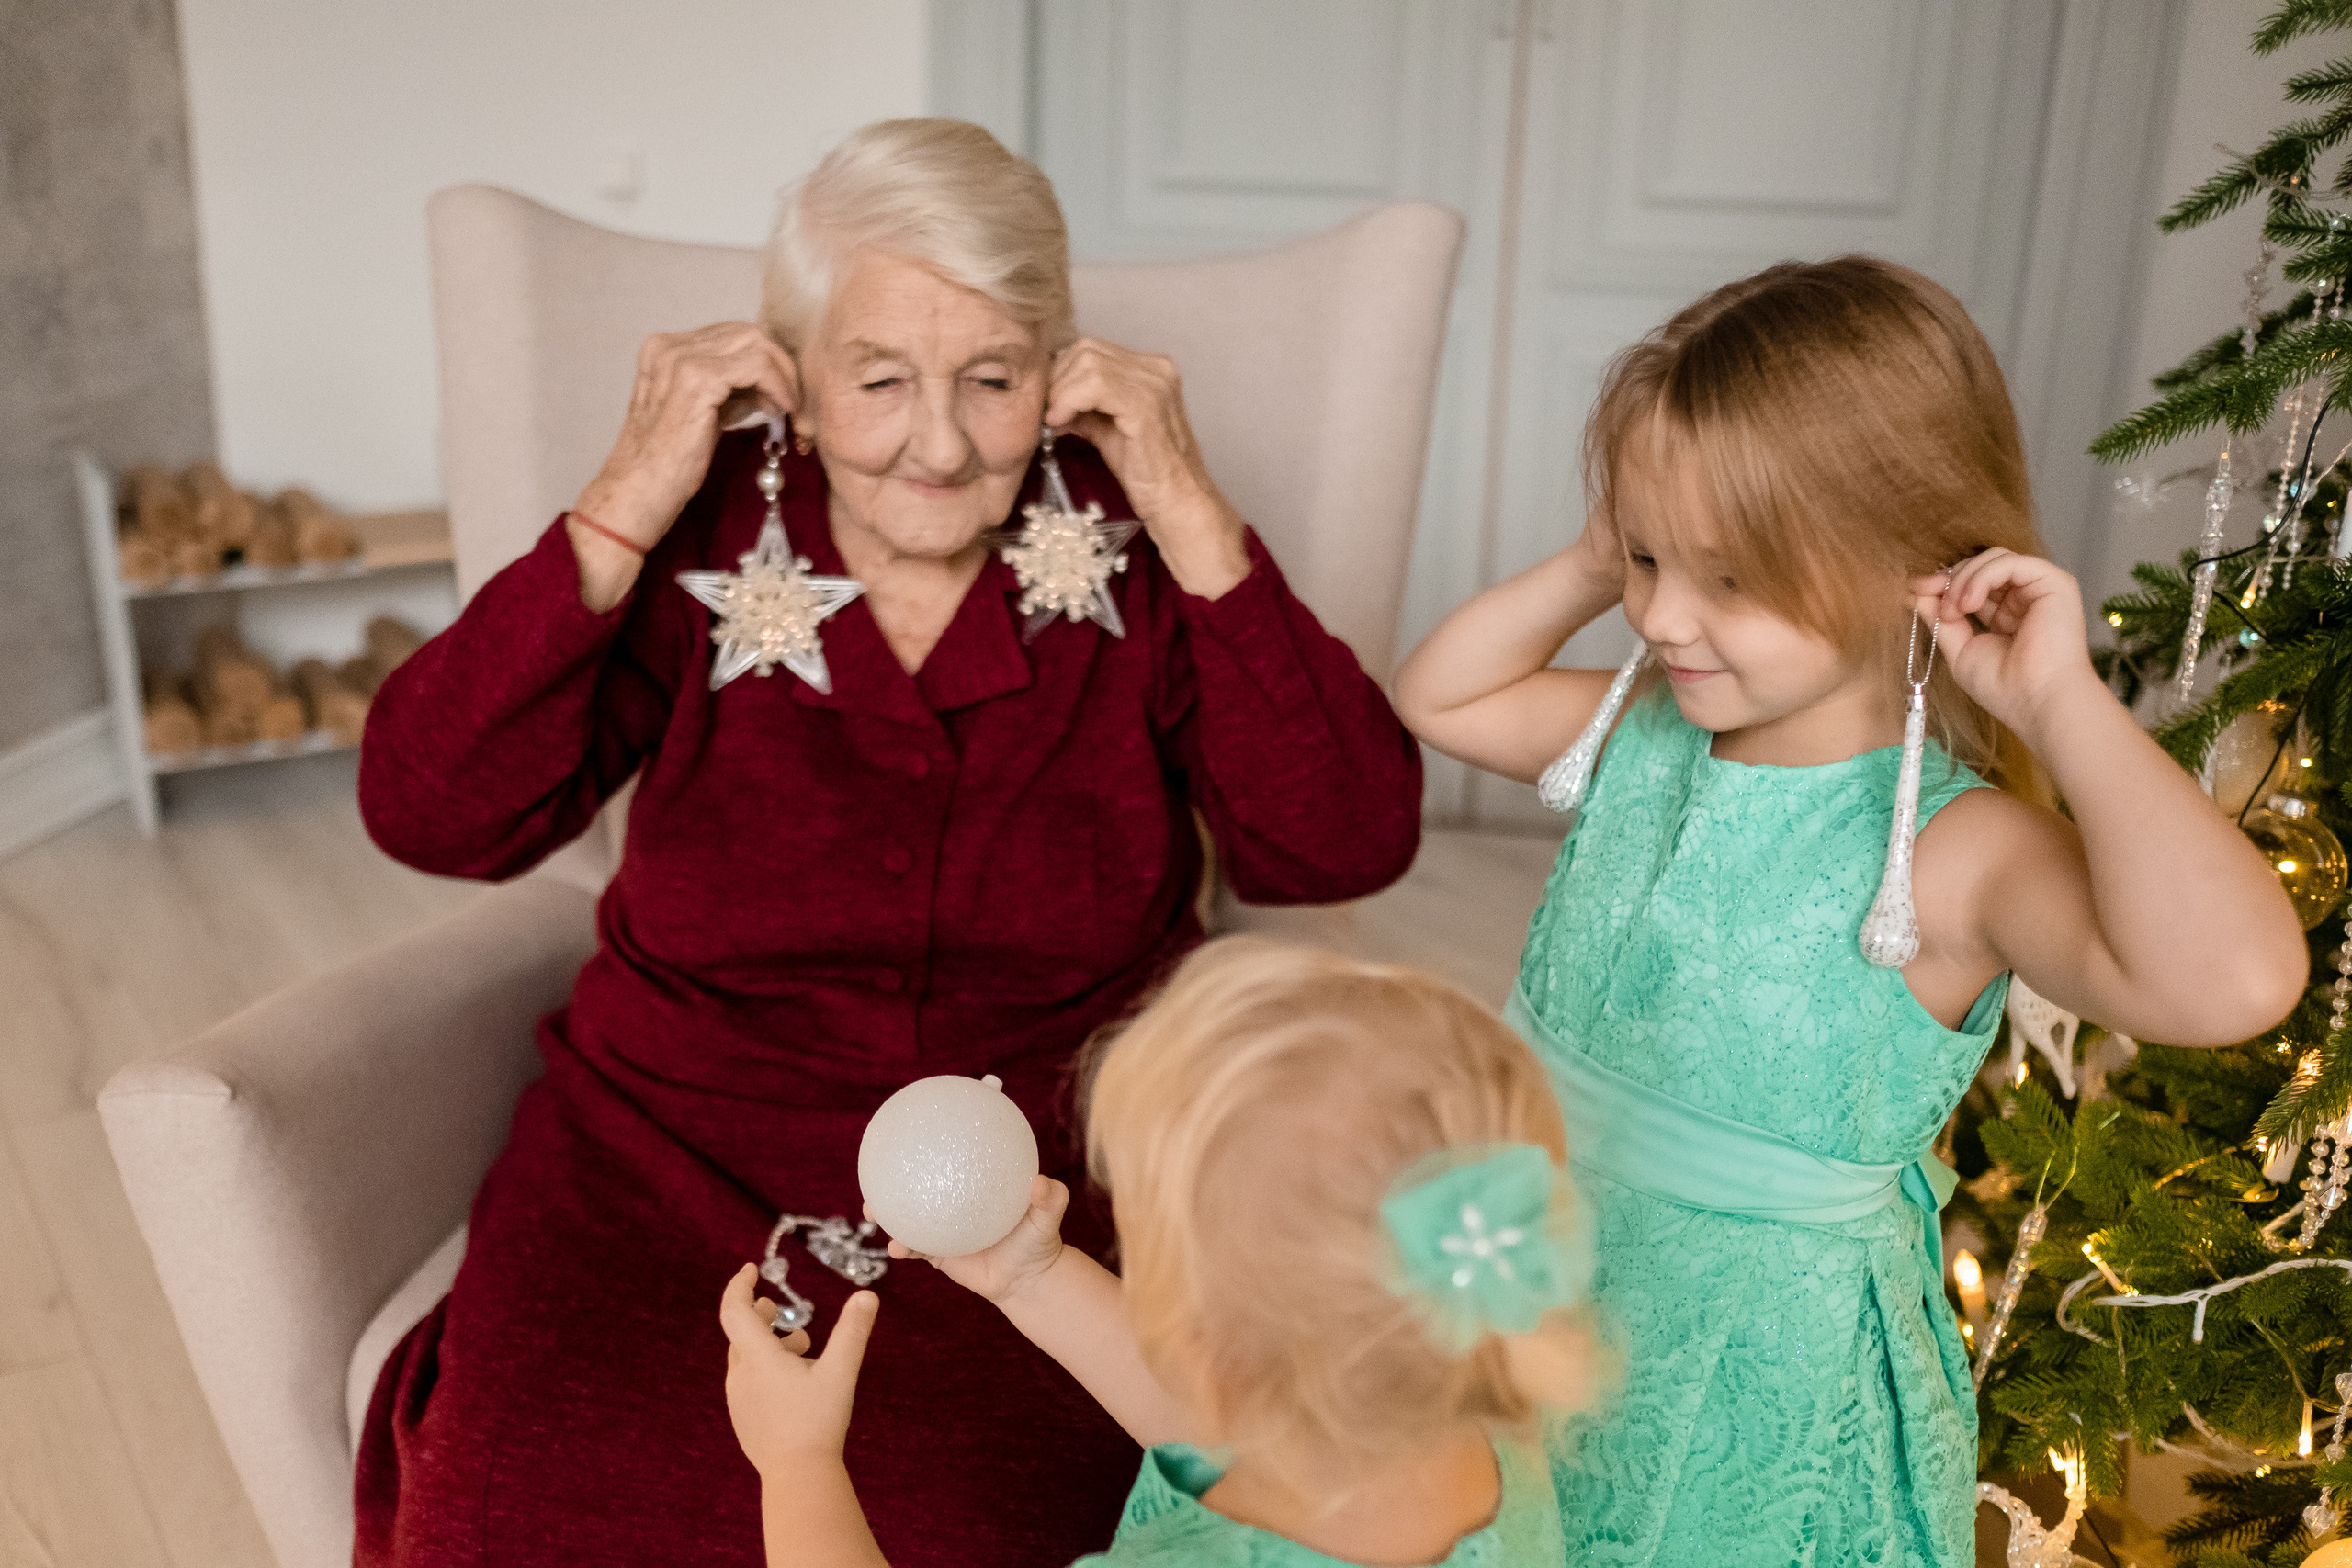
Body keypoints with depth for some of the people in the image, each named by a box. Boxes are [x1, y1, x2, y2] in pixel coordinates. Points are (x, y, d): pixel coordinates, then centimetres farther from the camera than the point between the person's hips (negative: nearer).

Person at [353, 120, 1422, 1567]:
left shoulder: (1124, 552, -2)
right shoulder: (702, 544, -1)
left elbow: (1347, 848, -11)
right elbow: (432, 818, -9)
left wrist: (1194, 516, -15)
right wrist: (627, 508, -14)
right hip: (680, 1166, 1)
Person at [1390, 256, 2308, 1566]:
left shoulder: (1944, 846, -25)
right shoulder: (1638, 743, -4)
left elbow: (2234, 979, -40)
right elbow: (1439, 694, 12)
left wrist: (2062, 702, -34)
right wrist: (1586, 571, -3)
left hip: (1772, 1369, -5)